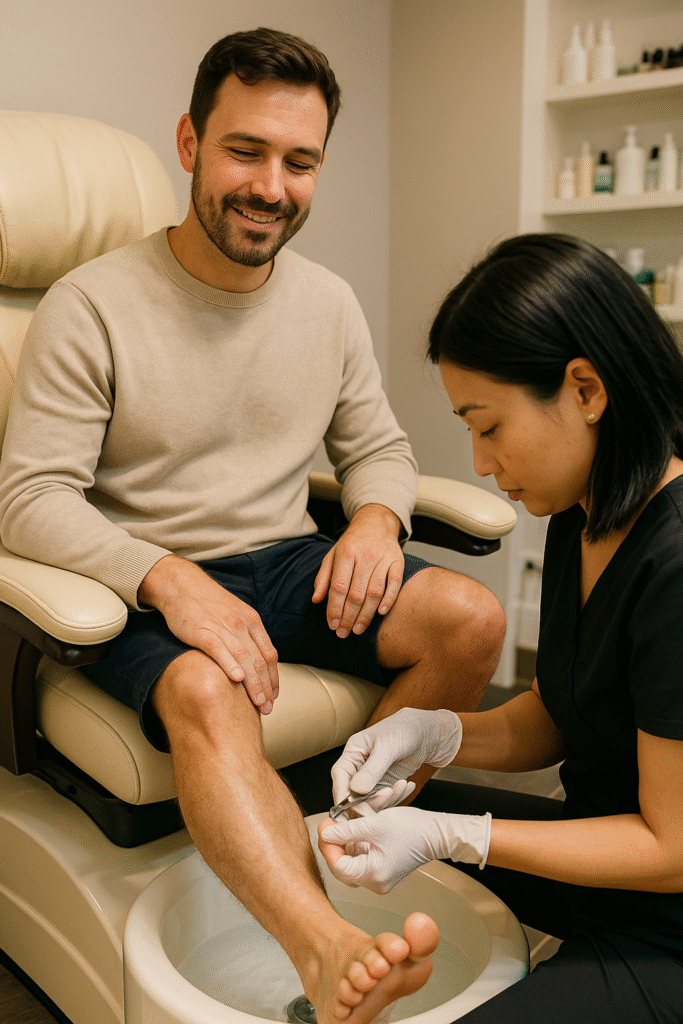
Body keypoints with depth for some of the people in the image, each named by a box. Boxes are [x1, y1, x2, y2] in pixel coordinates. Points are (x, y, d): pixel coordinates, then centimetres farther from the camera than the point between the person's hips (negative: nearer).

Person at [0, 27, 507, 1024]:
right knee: (205, 692, -37)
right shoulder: (92, 306, -10)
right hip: (145, 587, -4)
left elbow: (380, 445, 15)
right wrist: (170, 577, -30)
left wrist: (376, 515, -9)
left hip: (288, 565, 5)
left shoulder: (330, 304, 7)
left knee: (470, 616, -17)